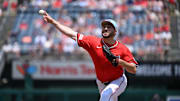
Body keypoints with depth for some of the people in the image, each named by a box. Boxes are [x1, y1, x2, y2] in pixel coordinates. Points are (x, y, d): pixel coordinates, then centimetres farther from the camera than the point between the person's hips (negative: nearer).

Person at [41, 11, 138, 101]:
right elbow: (73, 34, -16)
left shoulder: (123, 49, -18)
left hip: (118, 82, -4)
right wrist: (53, 21, -21)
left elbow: (133, 70, -19)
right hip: (101, 83, 4)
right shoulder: (94, 42, -13)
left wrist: (120, 62, -36)